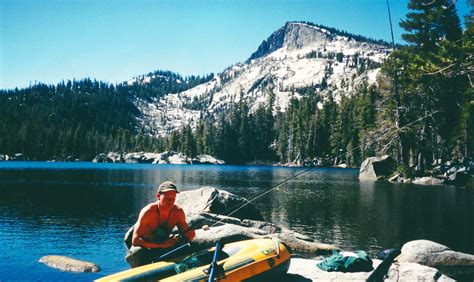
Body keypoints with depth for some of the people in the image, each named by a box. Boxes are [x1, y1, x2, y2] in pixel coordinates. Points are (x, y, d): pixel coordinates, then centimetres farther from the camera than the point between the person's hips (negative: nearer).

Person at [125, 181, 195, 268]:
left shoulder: (178, 212, -10)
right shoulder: (148, 212, -23)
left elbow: (185, 233, -3)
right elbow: (135, 240, -27)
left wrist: (189, 234, -29)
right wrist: (162, 244, -35)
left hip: (163, 250, 5)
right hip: (145, 247, -4)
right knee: (137, 253, -36)